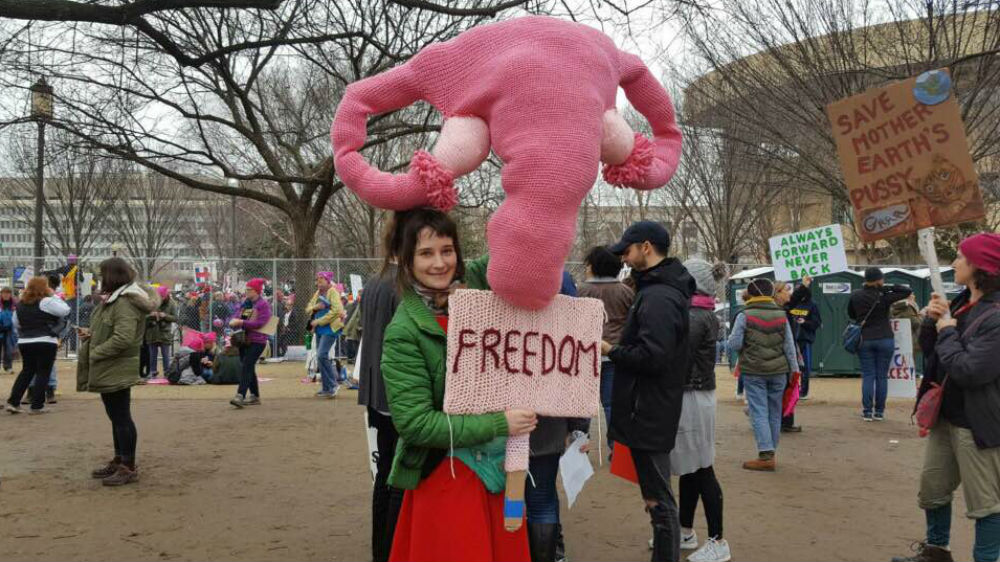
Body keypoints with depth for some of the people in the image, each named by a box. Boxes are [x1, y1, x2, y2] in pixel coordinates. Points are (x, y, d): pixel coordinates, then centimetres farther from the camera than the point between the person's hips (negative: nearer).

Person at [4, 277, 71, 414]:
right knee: (43, 373, 2)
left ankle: (12, 402, 14)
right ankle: (36, 406, 2)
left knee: (26, 371, 19)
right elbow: (65, 310, -12)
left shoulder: (20, 304, 11)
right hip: (45, 343, -7)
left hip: (24, 343, 7)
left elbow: (16, 324, 18)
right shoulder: (46, 302, -12)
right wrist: (54, 296, -3)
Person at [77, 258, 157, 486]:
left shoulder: (125, 302, -19)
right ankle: (119, 461, 29)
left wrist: (94, 353, -19)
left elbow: (123, 338, -28)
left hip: (117, 371, -11)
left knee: (121, 417, -3)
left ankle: (128, 467, 4)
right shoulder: (114, 299, 15)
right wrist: (90, 334, 6)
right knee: (116, 417, 18)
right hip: (109, 370, 11)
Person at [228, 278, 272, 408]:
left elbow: (259, 323, -18)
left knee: (246, 367, -17)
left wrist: (241, 322, -21)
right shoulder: (245, 303, 14)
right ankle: (255, 396, 22)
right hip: (244, 340, 8)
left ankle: (240, 396, -24)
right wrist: (234, 322, -6)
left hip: (257, 341, -8)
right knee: (249, 368, 13)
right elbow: (238, 317, 17)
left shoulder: (263, 304, -8)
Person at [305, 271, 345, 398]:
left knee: (322, 355, -17)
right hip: (319, 329, 8)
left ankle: (331, 386, -9)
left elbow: (336, 310, -19)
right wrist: (315, 307, -7)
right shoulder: (318, 293, 16)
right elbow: (308, 309, 17)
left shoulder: (333, 292, -7)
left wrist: (319, 321, -17)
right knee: (321, 357, 9)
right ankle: (326, 387, 17)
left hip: (330, 328, -8)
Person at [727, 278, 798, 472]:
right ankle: (771, 452, 21)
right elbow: (789, 346, 5)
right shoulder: (781, 315, 4)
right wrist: (794, 370, 9)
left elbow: (734, 344, -8)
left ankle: (766, 455, -10)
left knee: (759, 413, -2)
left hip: (753, 372, -3)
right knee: (774, 412, 13)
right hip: (778, 371, 3)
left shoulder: (744, 316, -6)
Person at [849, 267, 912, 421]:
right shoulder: (884, 296, -10)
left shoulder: (855, 296, -2)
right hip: (885, 339, -2)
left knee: (867, 376, 4)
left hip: (864, 340, 2)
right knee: (882, 376, 4)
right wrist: (888, 288, -9)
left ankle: (867, 411, 0)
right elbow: (907, 291, -4)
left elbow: (851, 314, 11)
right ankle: (879, 412, 7)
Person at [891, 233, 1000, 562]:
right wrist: (932, 321, -5)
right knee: (932, 488, 19)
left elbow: (968, 370, -27)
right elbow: (929, 350, 14)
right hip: (945, 415, 9)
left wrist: (947, 332, -14)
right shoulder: (963, 303, 7)